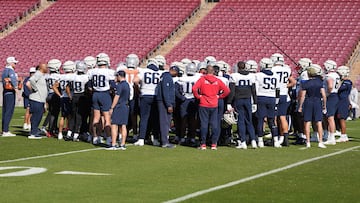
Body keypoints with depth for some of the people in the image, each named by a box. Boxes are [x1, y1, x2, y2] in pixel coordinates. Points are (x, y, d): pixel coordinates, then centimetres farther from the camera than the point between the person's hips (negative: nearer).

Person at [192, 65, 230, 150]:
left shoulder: (202, 79, -5)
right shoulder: (217, 81, 2)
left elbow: (194, 88, -17)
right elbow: (227, 90, 1)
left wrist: (198, 96, -2)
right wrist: (219, 96, 10)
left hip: (203, 105, -2)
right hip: (214, 105, 2)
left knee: (204, 124, 2)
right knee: (214, 124, 6)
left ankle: (203, 144, 3)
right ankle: (214, 144, 6)